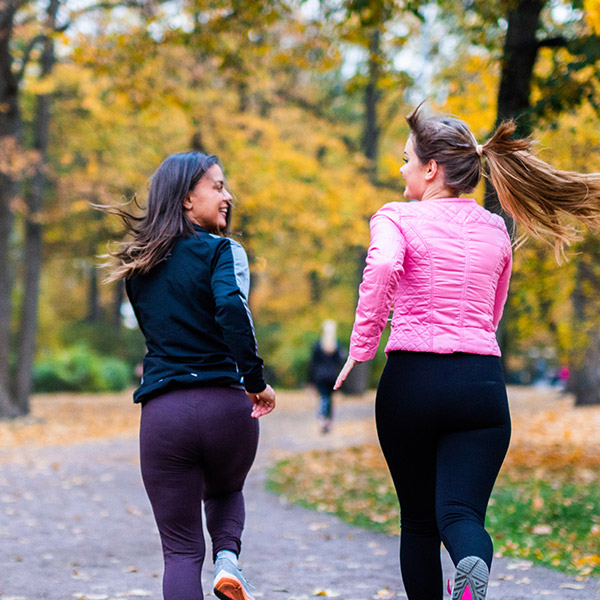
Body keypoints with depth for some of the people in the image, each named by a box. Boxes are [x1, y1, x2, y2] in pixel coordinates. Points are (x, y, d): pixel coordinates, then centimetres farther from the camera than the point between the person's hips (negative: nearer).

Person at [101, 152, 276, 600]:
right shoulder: (221, 251, -3)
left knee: (181, 549, 8)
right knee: (225, 491, 30)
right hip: (226, 406, -2)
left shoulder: (139, 264, 13)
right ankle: (227, 556, 2)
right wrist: (256, 380, -16)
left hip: (163, 411, 2)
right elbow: (232, 308, -20)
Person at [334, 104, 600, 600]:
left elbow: (381, 268, -22)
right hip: (482, 381, 2)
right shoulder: (495, 231, 15)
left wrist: (361, 349, -13)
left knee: (418, 519, 13)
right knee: (460, 513, -7)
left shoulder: (398, 218, 0)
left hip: (411, 378, -2)